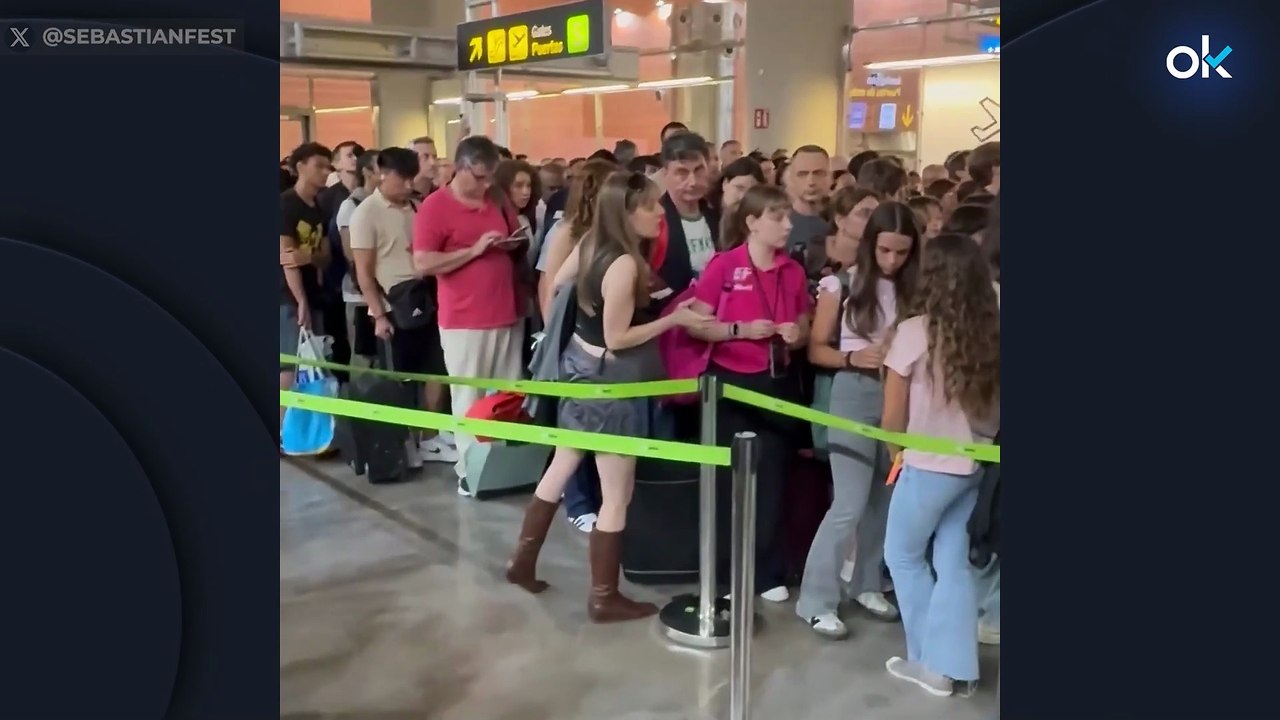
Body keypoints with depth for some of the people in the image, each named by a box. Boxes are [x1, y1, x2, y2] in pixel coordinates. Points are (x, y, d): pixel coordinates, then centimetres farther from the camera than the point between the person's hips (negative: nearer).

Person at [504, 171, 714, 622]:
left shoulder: (591, 243, 1)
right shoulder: (625, 264, -25)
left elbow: (557, 285, 16)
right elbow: (617, 339, -22)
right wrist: (675, 319, -21)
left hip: (584, 366, 10)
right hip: (610, 379, -10)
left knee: (561, 469, 22)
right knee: (618, 495, 3)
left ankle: (523, 561, 35)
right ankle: (604, 597, 15)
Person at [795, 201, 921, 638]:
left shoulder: (915, 289, 3)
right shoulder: (841, 285, -4)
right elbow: (816, 349, -1)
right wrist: (853, 358, -17)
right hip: (854, 394, -4)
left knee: (885, 500, 13)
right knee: (850, 504, -7)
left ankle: (867, 585, 31)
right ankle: (816, 600, 5)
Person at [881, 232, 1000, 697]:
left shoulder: (916, 331, -14)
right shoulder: (990, 333, -1)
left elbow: (893, 416, -5)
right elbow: (993, 403, 3)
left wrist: (897, 451, 12)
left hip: (929, 464, -5)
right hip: (974, 465, 5)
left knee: (903, 556, 14)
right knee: (953, 562, 14)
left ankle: (930, 661, 19)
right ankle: (950, 665, 15)